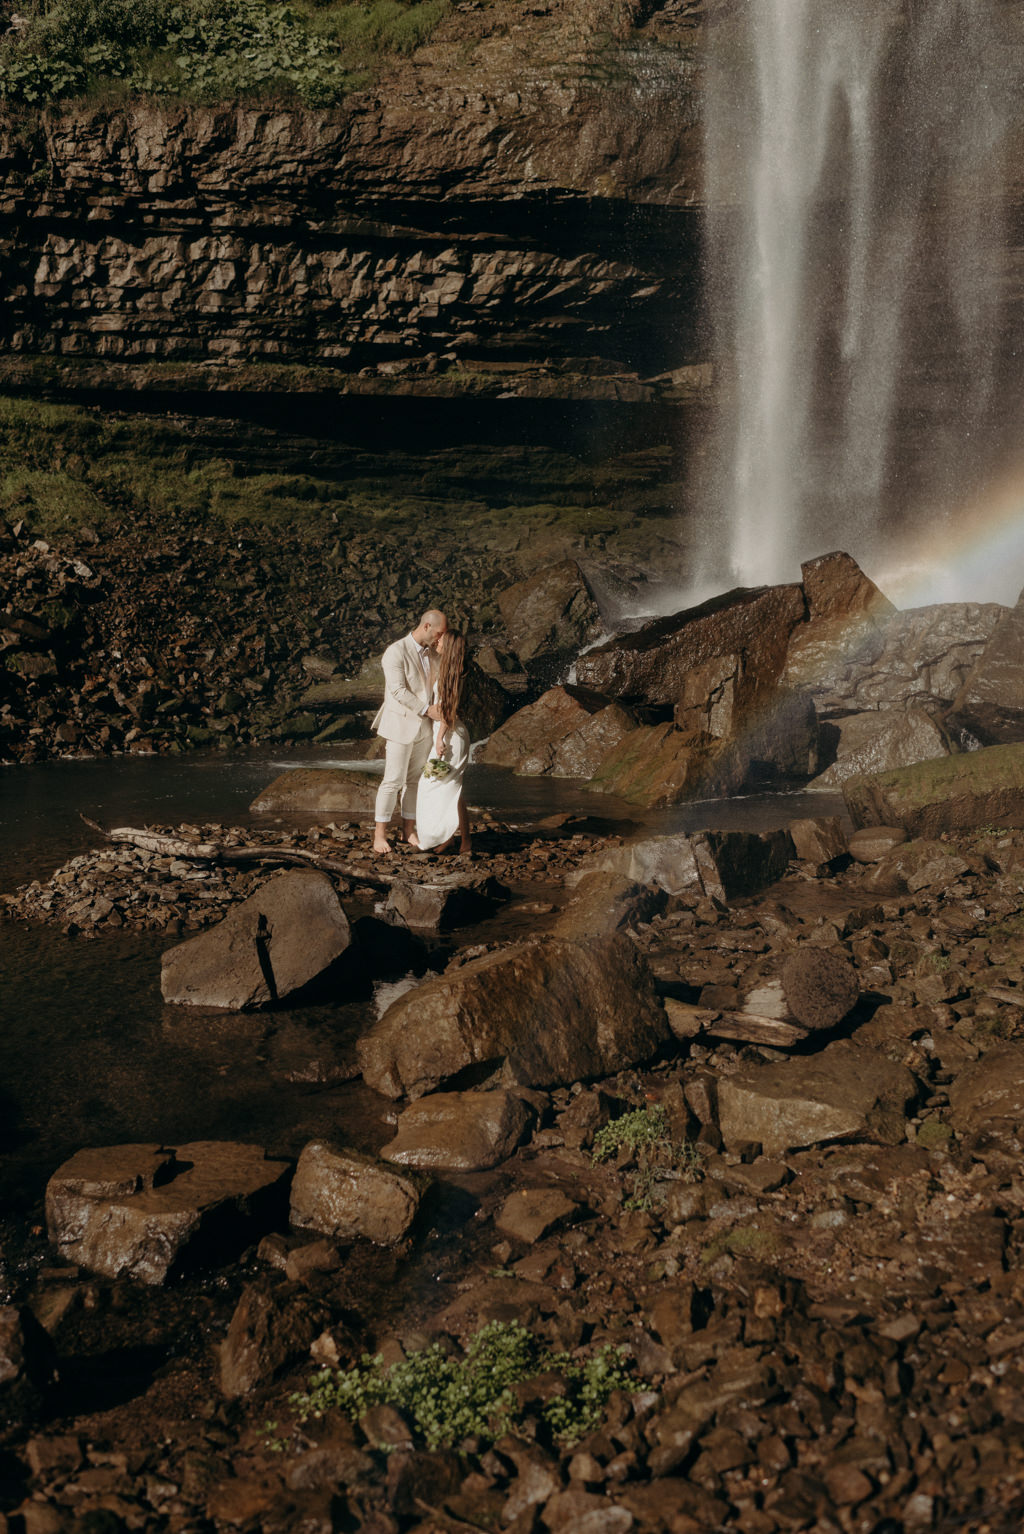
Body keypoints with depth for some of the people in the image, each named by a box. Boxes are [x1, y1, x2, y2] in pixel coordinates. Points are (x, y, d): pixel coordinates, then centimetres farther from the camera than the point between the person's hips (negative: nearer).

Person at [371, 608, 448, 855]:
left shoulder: (432, 654, 9)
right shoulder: (395, 652, -13)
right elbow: (398, 690, -19)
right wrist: (426, 710, -19)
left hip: (424, 727, 6)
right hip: (400, 725, -6)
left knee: (415, 780, 9)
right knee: (393, 781, -5)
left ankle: (409, 830, 18)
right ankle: (380, 835, 2)